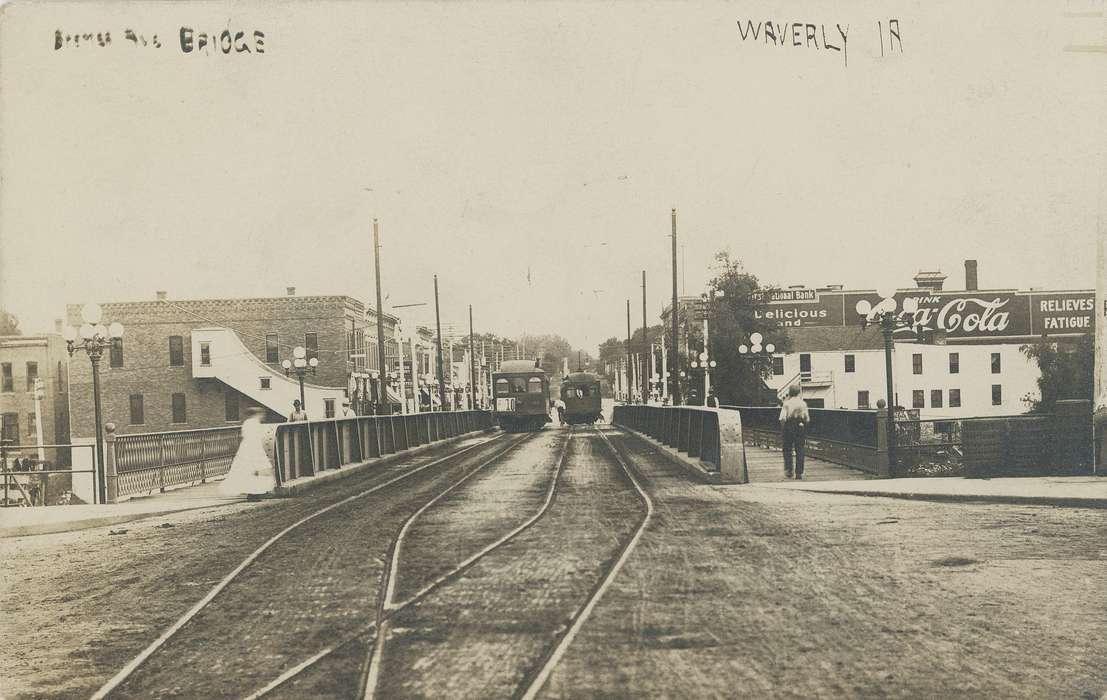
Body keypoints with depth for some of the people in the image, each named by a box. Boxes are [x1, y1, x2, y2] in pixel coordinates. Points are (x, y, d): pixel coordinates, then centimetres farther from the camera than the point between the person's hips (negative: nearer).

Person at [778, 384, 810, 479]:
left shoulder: (787, 403, -6)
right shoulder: (803, 403, 1)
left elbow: (782, 418, -11)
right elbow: (807, 419, 1)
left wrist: (782, 431, -2)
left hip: (788, 428, -2)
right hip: (801, 428, 2)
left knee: (787, 450, 10)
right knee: (799, 451, 6)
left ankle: (788, 470, 0)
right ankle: (799, 473, 5)